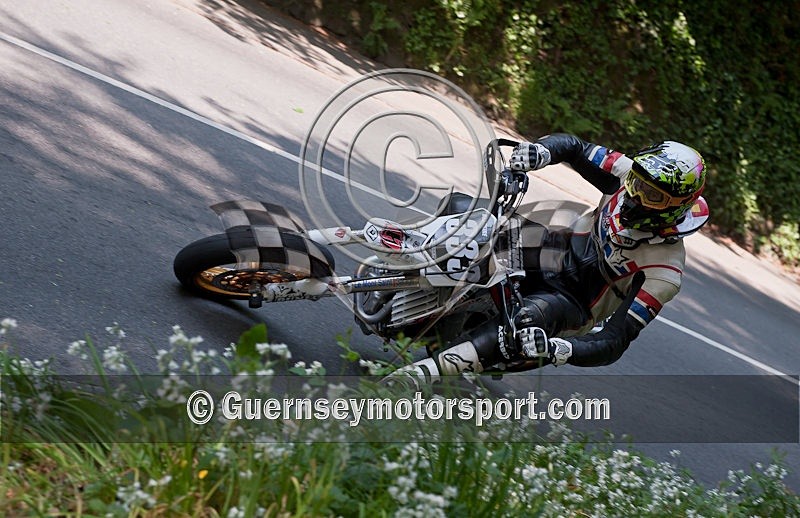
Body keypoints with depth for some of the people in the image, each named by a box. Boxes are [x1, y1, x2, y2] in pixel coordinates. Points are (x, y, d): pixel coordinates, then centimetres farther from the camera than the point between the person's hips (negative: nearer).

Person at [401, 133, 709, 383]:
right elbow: (575, 147, -2)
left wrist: (557, 350, -47)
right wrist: (539, 151, -27)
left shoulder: (664, 271, -26)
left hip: (575, 302, -6)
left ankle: (417, 377, -47)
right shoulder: (632, 175, -14)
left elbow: (614, 346, -28)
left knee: (529, 321, -42)